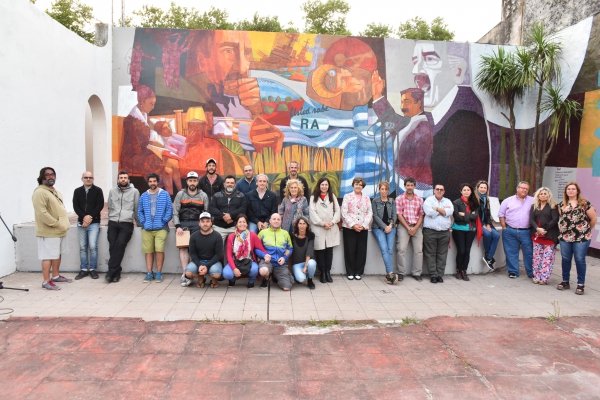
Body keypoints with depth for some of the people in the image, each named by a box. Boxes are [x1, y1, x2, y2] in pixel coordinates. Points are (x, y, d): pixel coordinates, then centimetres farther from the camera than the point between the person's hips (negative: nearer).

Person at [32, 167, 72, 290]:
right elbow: (42, 213, -23)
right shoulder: (40, 192, -14)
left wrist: (65, 224, 11)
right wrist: (56, 224, -21)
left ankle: (55, 276, 29)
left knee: (58, 254, 16)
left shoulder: (55, 191, 17)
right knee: (48, 256, -6)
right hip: (49, 232, -9)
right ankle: (46, 281, 0)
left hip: (60, 230, 9)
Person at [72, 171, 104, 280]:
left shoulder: (98, 190, 2)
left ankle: (93, 269, 2)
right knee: (82, 247, 6)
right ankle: (83, 269, 14)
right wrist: (84, 217, -13)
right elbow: (75, 206, 2)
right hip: (81, 223, 3)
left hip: (94, 223, -3)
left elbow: (100, 205, -6)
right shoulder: (77, 191, 10)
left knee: (93, 246, -8)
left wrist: (90, 217, -14)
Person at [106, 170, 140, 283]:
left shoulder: (134, 191, 5)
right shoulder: (112, 191, 14)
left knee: (120, 245, -19)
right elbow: (110, 207, 21)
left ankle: (111, 271, -15)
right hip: (113, 223, 3)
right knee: (112, 246, -6)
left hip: (126, 224, -3)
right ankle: (116, 272, 4)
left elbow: (137, 209, 8)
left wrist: (139, 224, 10)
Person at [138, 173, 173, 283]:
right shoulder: (143, 196, 12)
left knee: (159, 250, -11)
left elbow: (169, 210, 1)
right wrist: (143, 222, 1)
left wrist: (164, 221, -7)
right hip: (147, 228, 3)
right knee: (148, 251, 4)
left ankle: (159, 273, 0)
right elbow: (140, 211, 14)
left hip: (160, 228, -3)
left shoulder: (165, 194, 4)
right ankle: (149, 273, 12)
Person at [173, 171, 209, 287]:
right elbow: (175, 212, 4)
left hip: (197, 224, 0)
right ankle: (185, 274, -15)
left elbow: (207, 213, 7)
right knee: (183, 247, -11)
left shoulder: (203, 196, 10)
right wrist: (177, 226, -8)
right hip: (183, 224, 0)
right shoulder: (180, 194, 10)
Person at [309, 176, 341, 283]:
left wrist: (332, 222, -9)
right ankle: (322, 272, 9)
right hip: (318, 228, -2)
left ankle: (328, 272, 11)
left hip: (331, 228, 3)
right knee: (320, 250, -2)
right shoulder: (313, 197, 4)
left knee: (329, 250, 3)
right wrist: (322, 223, -13)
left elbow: (337, 210, 7)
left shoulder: (332, 196, 14)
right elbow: (312, 212, -5)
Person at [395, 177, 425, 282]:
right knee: (401, 249, -8)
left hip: (417, 227, 3)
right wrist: (408, 228, -9)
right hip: (403, 226, -2)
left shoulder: (419, 200, 9)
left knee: (418, 250, 1)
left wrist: (415, 228, -7)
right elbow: (399, 215, -3)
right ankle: (401, 273, 1)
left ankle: (417, 273, 10)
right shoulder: (399, 199, 1)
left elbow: (421, 215, 6)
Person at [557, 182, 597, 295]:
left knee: (580, 260, 2)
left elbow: (594, 219, -1)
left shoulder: (585, 203, -5)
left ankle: (581, 284, 12)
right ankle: (565, 281, 23)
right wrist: (563, 227, 9)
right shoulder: (562, 205, 7)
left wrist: (587, 230, 7)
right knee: (565, 259, 10)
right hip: (565, 237, 4)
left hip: (581, 237, -4)